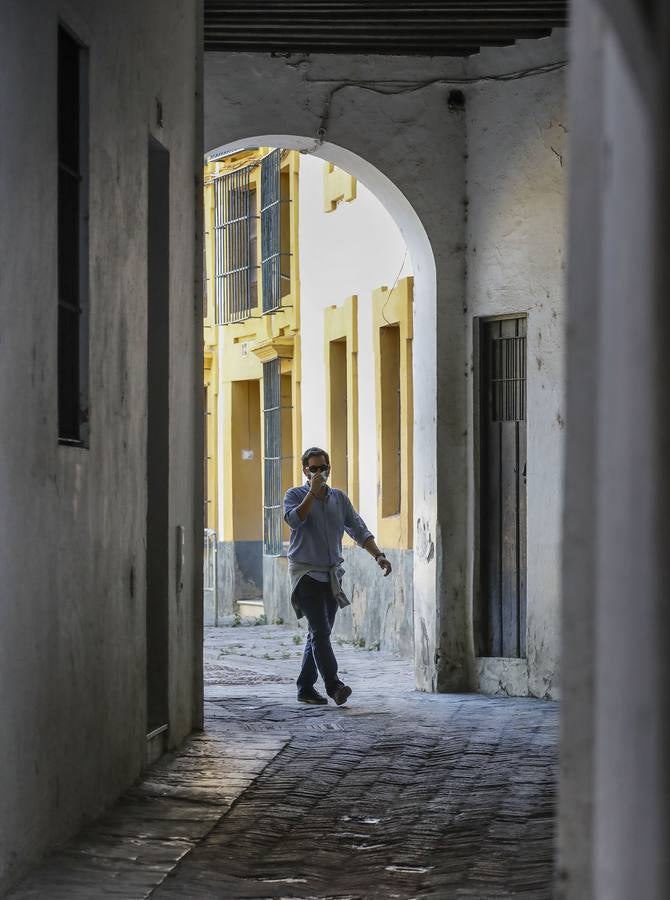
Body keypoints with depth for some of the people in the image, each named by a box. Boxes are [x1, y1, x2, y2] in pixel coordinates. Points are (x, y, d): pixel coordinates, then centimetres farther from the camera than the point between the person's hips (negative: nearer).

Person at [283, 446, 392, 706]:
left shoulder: (339, 498, 12)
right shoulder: (295, 495, 0)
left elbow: (359, 531, 10)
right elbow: (294, 520, -21)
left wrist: (378, 556, -4)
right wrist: (313, 491, -20)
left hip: (332, 575, 5)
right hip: (306, 574, -5)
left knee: (320, 633, 8)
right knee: (320, 631, -16)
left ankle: (305, 687, 15)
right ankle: (333, 685, -24)